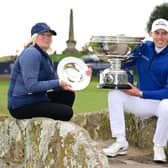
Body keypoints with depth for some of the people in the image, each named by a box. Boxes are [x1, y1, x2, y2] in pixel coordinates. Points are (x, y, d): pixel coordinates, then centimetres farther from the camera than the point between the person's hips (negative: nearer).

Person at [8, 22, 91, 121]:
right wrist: (58, 83, -19)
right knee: (67, 112, -13)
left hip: (37, 99, 10)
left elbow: (54, 83, 14)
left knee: (68, 94, 14)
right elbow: (31, 86, -26)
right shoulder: (31, 54, -17)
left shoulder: (46, 57, 13)